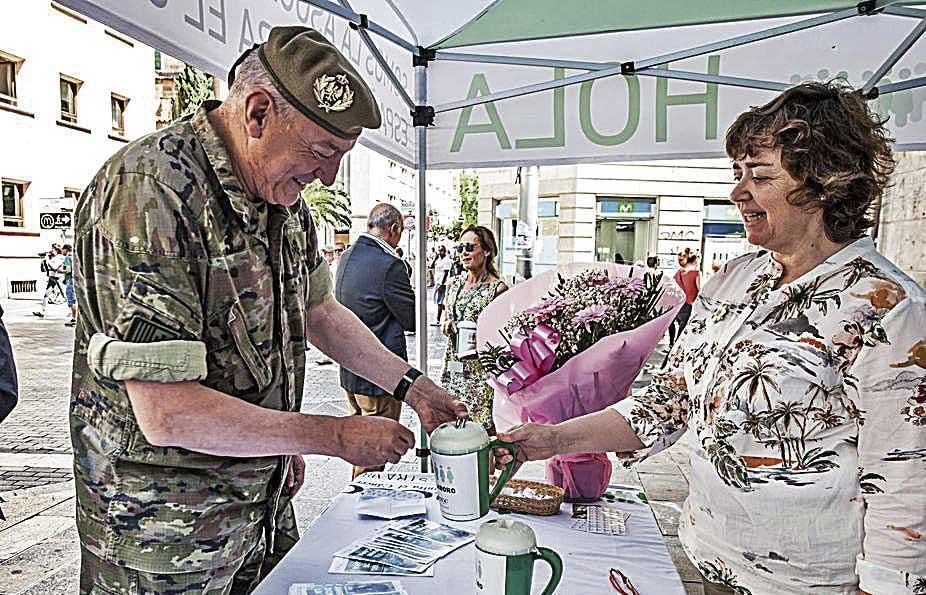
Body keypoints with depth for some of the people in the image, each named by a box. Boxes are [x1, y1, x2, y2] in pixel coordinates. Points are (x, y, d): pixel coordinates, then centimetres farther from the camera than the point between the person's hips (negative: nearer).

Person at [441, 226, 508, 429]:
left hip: (482, 369, -5)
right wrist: (447, 325, 1)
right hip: (453, 367, 6)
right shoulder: (453, 284, 11)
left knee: (484, 427, -5)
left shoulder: (498, 288, -7)